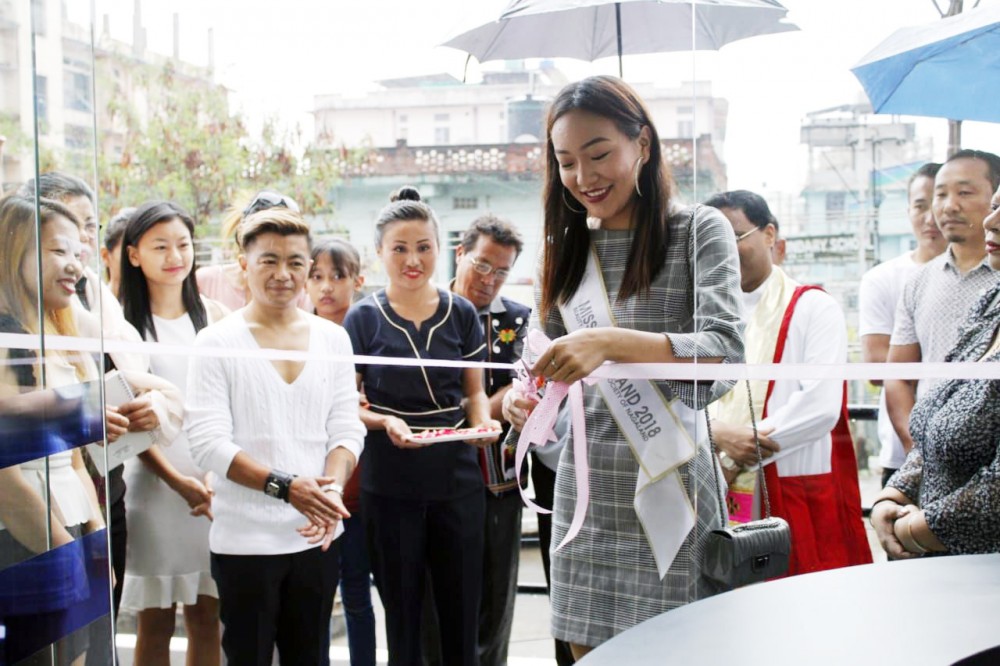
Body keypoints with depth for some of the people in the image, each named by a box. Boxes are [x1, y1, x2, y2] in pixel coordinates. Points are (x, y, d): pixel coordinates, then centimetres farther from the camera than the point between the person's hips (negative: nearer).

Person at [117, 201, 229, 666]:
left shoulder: (214, 316, 7)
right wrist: (177, 481, -13)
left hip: (215, 485, 3)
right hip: (153, 484, -3)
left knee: (207, 618, 9)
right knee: (156, 624, 5)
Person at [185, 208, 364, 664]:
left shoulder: (333, 339, 8)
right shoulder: (216, 343, -5)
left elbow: (347, 429, 5)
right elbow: (207, 441, -12)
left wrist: (332, 489, -14)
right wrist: (284, 486, -21)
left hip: (316, 536, 4)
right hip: (245, 539, -3)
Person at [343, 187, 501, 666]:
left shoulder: (461, 313, 4)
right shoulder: (363, 318, -2)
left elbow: (474, 390, 12)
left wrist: (483, 421, -9)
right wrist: (384, 422, -19)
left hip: (457, 479, 2)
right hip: (389, 485, -2)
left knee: (462, 613, 5)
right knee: (402, 614, 9)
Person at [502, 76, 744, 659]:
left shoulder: (699, 230, -4)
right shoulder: (568, 249, 13)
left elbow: (726, 351, -16)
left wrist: (613, 341, -30)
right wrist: (524, 396, -6)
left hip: (667, 486, -5)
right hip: (586, 494, 5)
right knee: (587, 648, 9)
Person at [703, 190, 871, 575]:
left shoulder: (813, 308, 0)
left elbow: (822, 406, -13)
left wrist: (737, 458, -12)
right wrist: (720, 436, -17)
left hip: (798, 503, -3)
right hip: (719, 500, 4)